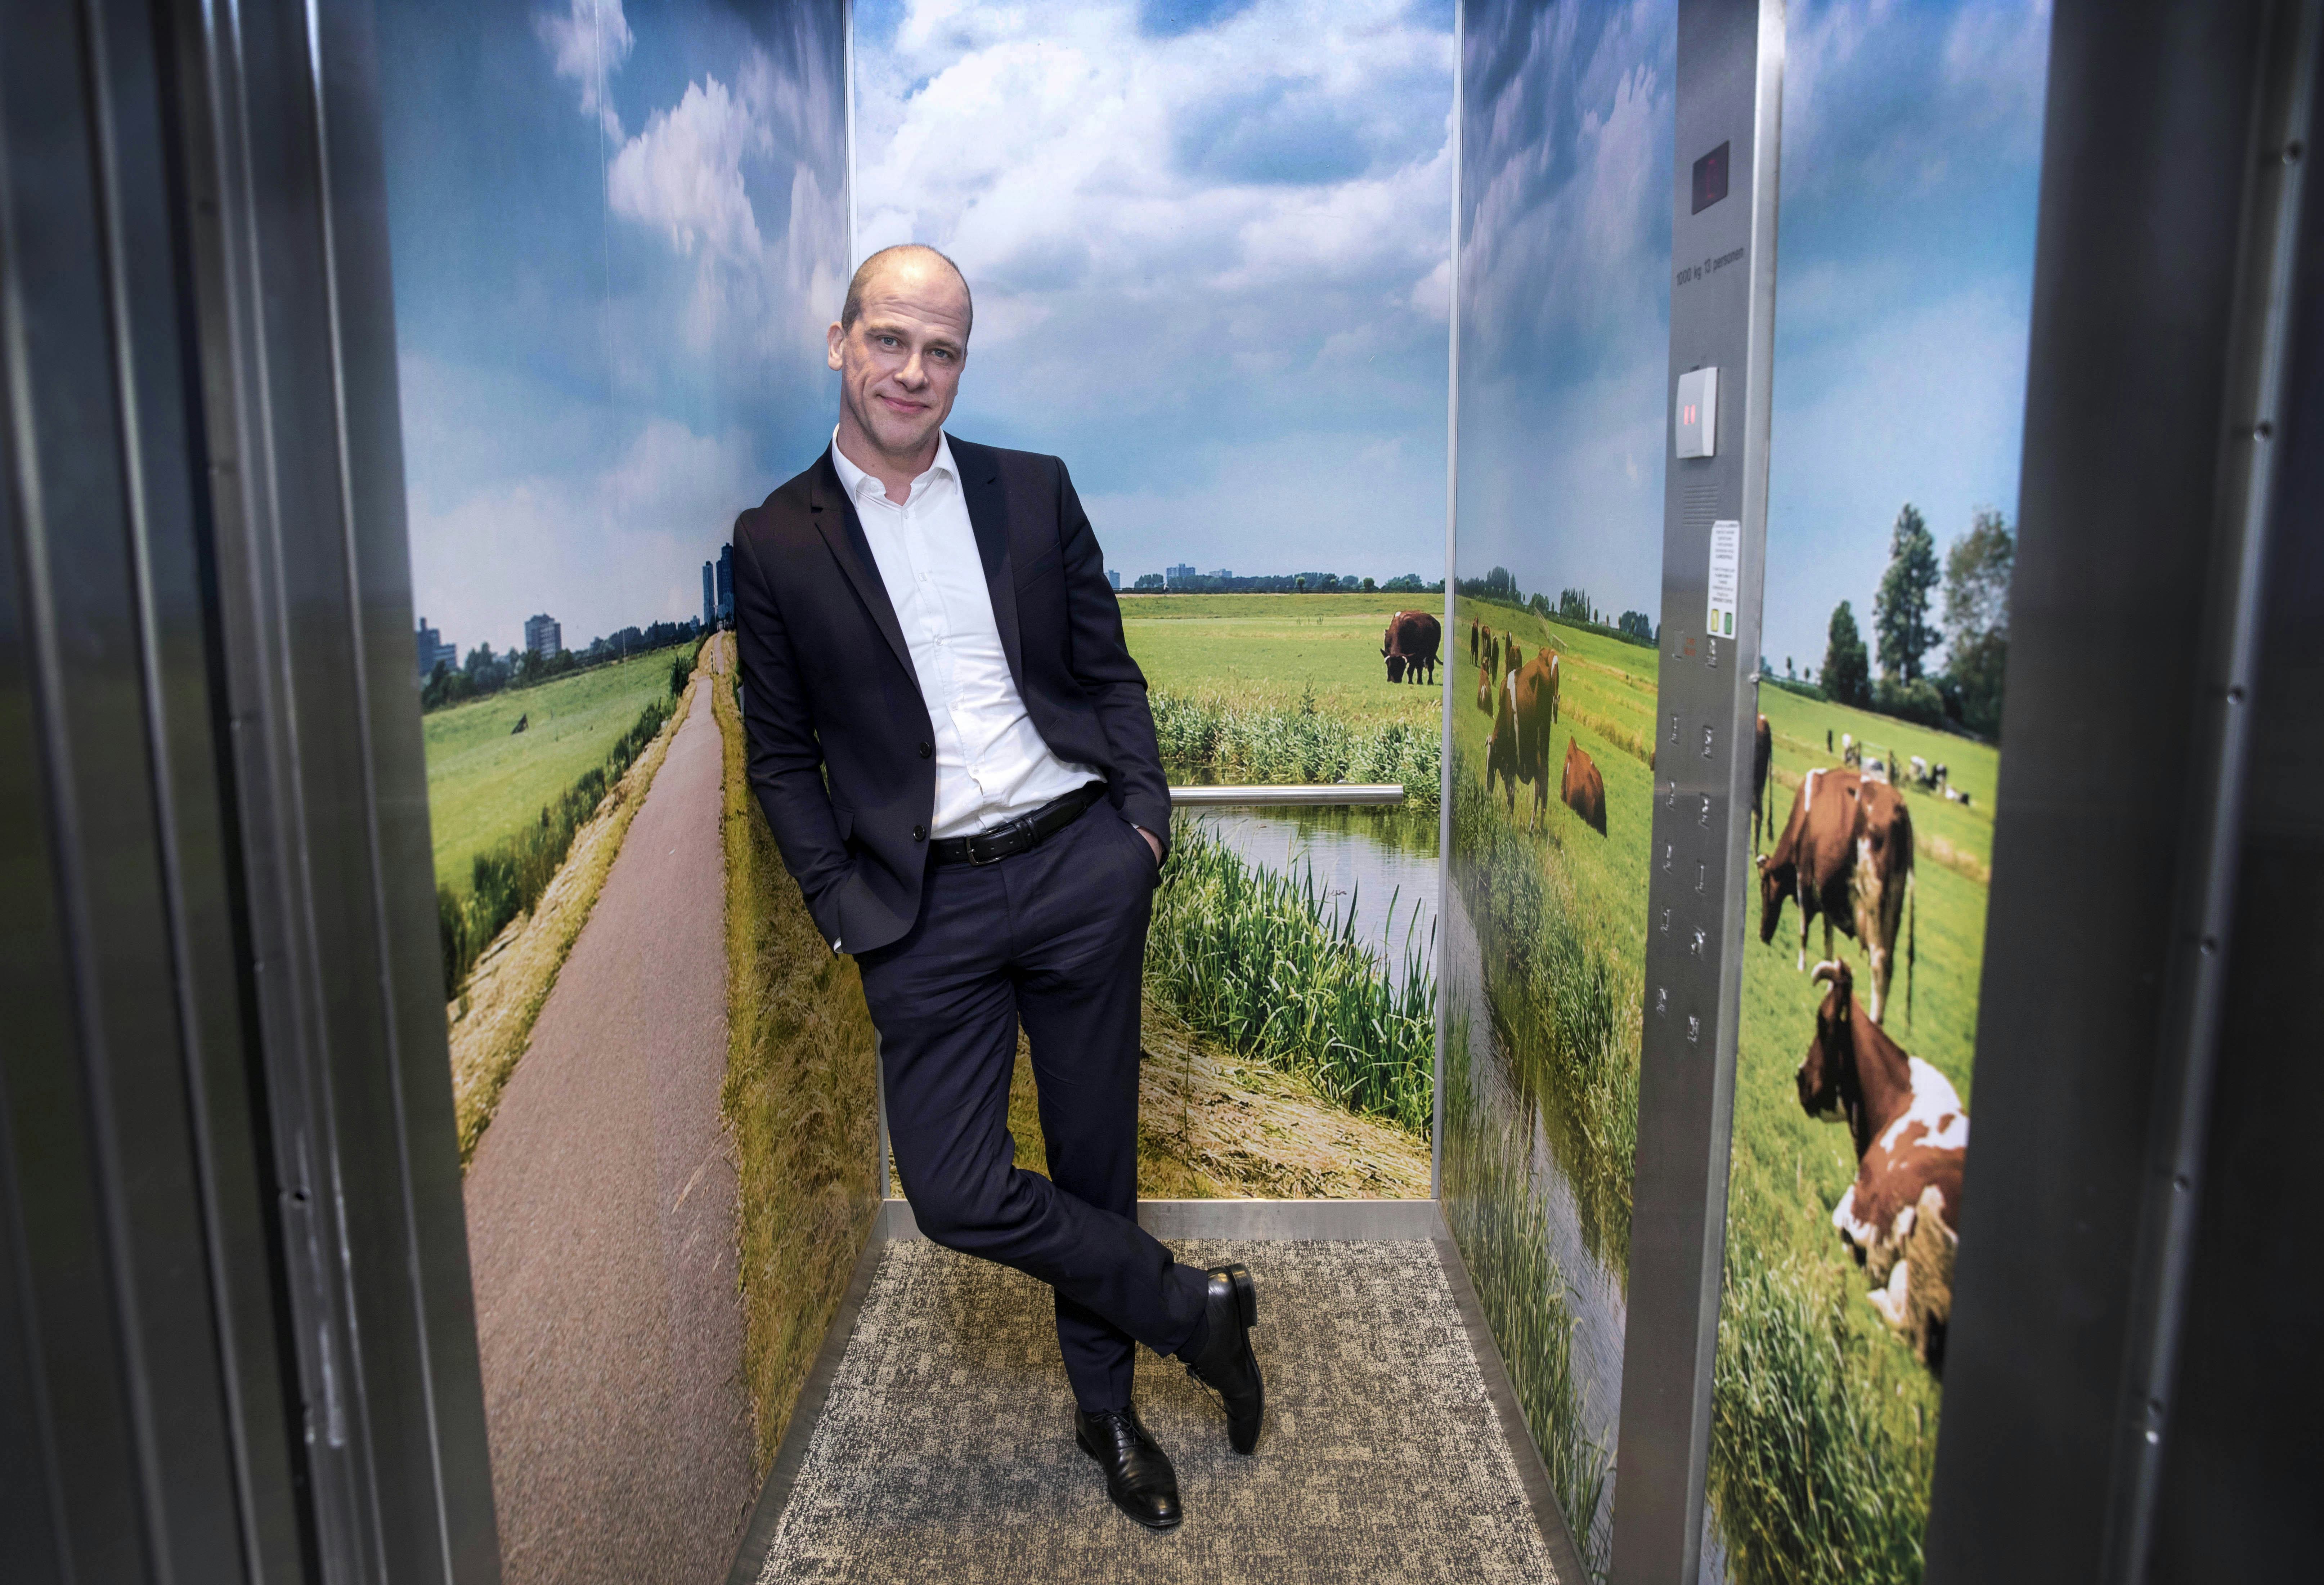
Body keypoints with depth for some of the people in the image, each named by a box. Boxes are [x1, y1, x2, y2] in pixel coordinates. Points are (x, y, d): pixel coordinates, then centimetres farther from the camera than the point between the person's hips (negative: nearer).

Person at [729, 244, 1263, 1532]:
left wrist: (1144, 818, 0)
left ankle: (1106, 1408, 35)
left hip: (1082, 866, 1)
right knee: (954, 1193, -6)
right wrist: (844, 907, -3)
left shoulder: (1035, 492, 7)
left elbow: (1109, 672, 11)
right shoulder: (776, 542, 3)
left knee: (1095, 1160, 11)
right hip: (928, 908, 0)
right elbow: (781, 754, 5)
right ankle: (1195, 1310, 17)